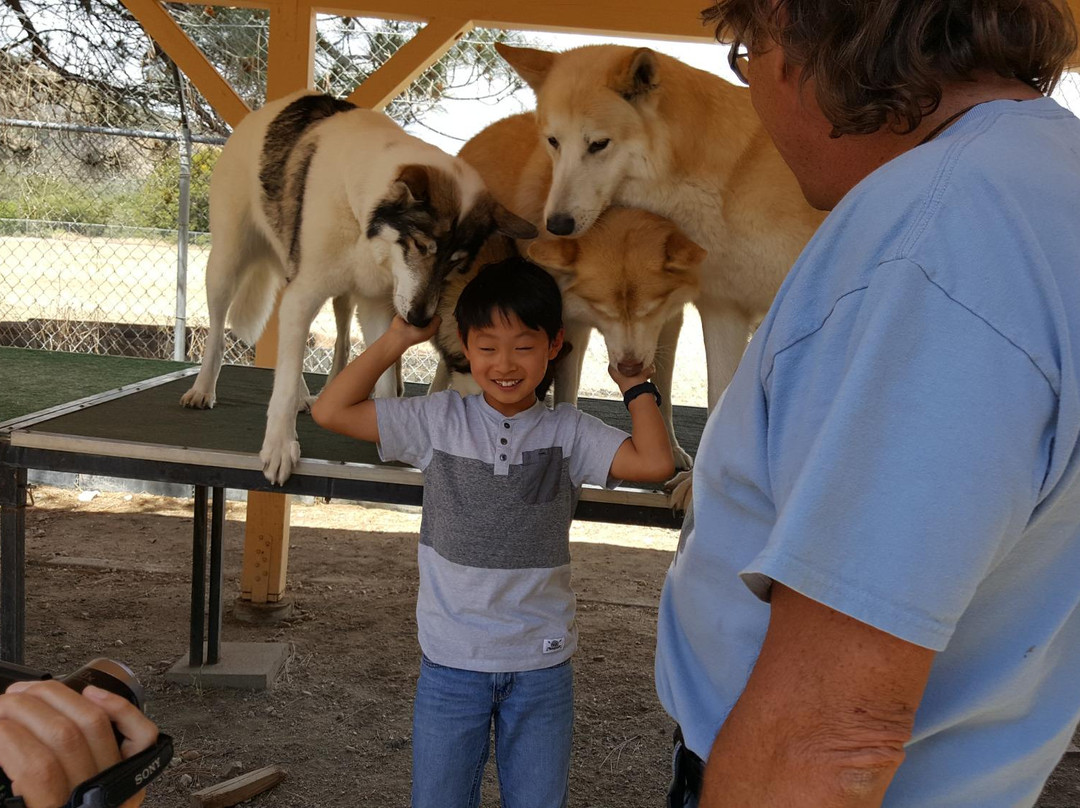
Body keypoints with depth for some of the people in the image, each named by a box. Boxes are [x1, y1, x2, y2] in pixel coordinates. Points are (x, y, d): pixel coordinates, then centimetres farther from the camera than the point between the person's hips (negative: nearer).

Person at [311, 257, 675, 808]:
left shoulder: (569, 432, -3)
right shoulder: (438, 421, -3)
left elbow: (655, 463, -14)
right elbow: (330, 411, -5)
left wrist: (635, 382, -4)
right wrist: (398, 338, -4)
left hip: (542, 664, 0)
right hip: (451, 662, 0)